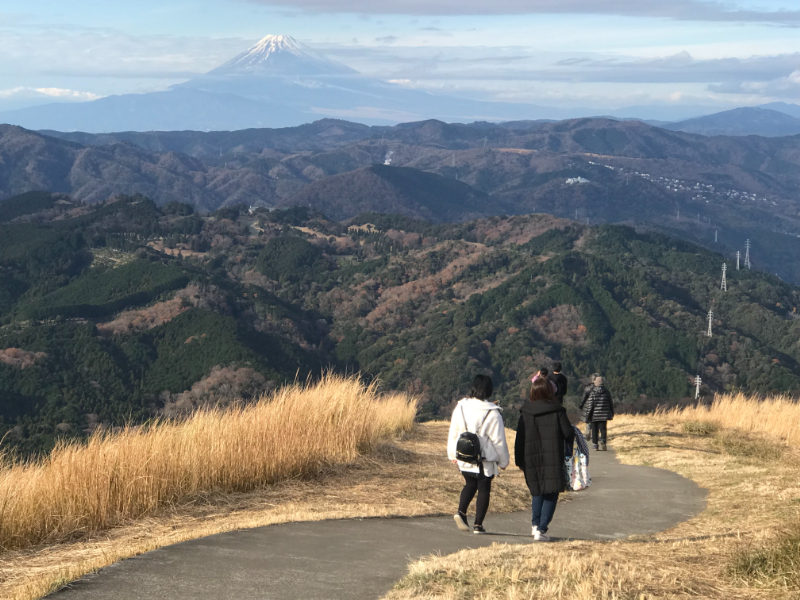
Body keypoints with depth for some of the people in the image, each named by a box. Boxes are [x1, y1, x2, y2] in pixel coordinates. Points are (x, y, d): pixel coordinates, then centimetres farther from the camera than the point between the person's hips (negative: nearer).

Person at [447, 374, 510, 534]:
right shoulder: (492, 413, -15)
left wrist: (453, 455, 21)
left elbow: (453, 434, 8)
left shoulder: (460, 408, -1)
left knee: (470, 484, 22)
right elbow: (499, 440, -9)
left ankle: (461, 512, 1)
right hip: (485, 461, -4)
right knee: (484, 489, 8)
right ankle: (478, 524, 8)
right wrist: (503, 461, 4)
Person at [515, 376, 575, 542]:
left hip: (531, 461, 3)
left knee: (537, 492, 20)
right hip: (553, 460, -3)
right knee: (551, 495, 4)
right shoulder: (557, 411, -6)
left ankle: (535, 524, 8)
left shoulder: (525, 412, 2)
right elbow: (569, 433, -6)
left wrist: (519, 460, 9)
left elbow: (519, 438, 3)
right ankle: (541, 529, -6)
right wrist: (568, 451, 13)